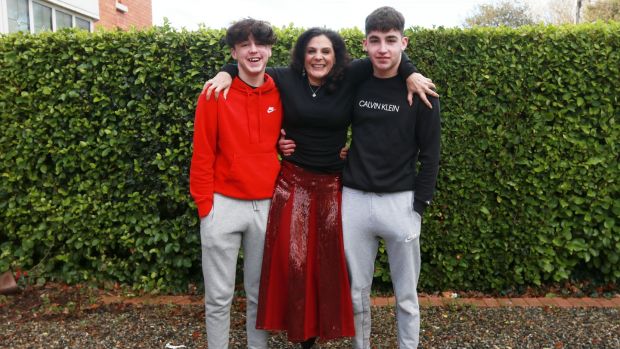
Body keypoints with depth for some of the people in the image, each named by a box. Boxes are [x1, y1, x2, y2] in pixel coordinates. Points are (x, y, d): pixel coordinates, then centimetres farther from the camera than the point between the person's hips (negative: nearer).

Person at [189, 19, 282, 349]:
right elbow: (202, 154, -6)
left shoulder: (279, 94, 4)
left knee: (260, 292, 15)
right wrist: (205, 205, -8)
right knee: (219, 296, 7)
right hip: (224, 205, -3)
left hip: (267, 205, 3)